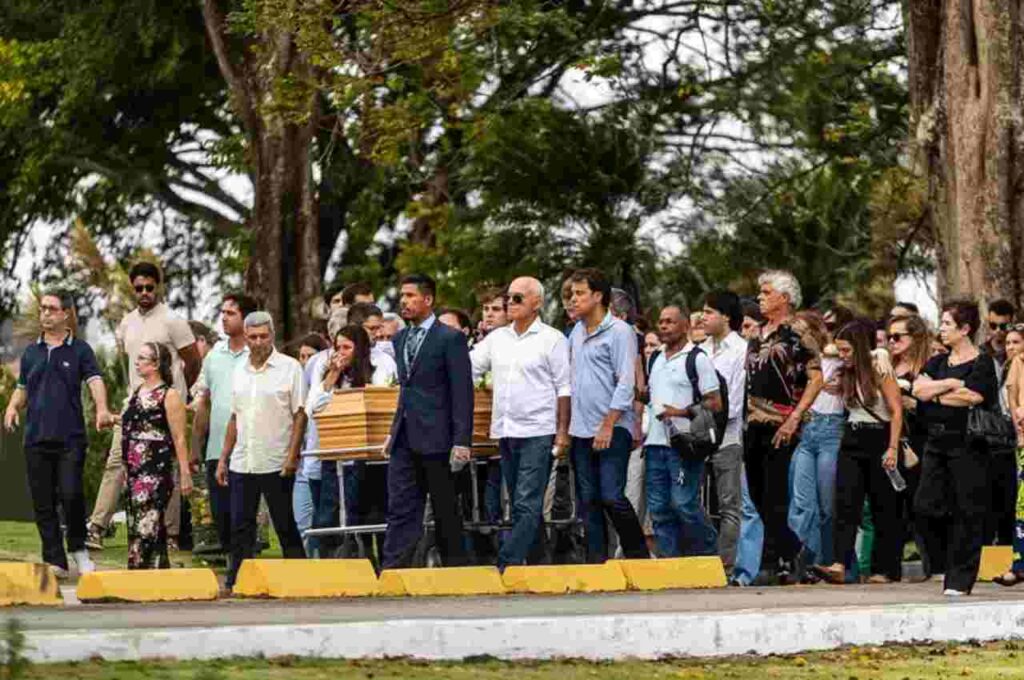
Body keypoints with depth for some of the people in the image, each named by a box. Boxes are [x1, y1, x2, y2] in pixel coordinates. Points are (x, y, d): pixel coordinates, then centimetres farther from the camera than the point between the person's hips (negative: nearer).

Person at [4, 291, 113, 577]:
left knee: (71, 493, -15)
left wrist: (101, 409, -26)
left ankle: (78, 548, 8)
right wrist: (13, 406, -1)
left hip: (71, 437, -4)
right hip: (36, 438, 4)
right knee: (43, 503, 2)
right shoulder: (31, 352, 15)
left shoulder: (79, 349, 5)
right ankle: (55, 562, 8)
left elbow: (95, 381, -7)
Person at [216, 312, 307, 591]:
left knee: (285, 526, 0)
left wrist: (292, 455, -14)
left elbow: (300, 414, -5)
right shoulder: (240, 372, 13)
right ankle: (235, 582, 9)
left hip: (277, 463, -5)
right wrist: (223, 459, 14)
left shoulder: (289, 368, -3)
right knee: (241, 526, 5)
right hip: (242, 463, 5)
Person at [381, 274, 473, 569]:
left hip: (435, 437, -6)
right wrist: (395, 430, 16)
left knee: (445, 511, 3)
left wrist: (461, 441, -15)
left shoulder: (450, 338, -6)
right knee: (400, 509, -1)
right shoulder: (401, 340, 15)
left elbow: (462, 392, -10)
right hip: (405, 439, 6)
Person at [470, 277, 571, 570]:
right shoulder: (497, 338, 12)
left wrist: (563, 431, -9)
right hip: (505, 432, 6)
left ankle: (508, 563, -16)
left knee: (527, 504, -10)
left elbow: (564, 388, -3)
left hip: (537, 432, -6)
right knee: (520, 503, 10)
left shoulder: (552, 339, -2)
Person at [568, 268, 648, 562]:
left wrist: (608, 425, -16)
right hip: (581, 430, 7)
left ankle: (639, 557, 0)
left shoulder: (619, 331, -7)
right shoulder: (576, 333, 13)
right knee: (588, 501, 6)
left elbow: (625, 383, -12)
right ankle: (595, 560, 10)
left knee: (612, 497, -11)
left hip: (613, 430, -7)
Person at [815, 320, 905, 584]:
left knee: (884, 508, 1)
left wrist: (892, 449, -15)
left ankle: (885, 569, 8)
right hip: (852, 440, 5)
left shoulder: (880, 370, -6)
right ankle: (840, 565, -24)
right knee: (845, 502, -12)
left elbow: (897, 411, -10)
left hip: (879, 438, -5)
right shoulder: (846, 374, 13)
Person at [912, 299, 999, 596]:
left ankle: (960, 579, -1)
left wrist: (935, 395, -5)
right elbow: (919, 388, 1)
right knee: (927, 506, -2)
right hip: (936, 441, 6)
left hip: (967, 445, -6)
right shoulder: (937, 362, 16)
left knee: (967, 512, -4)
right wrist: (951, 384, -9)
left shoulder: (981, 364, -3)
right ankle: (950, 559, 17)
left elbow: (972, 397, -18)